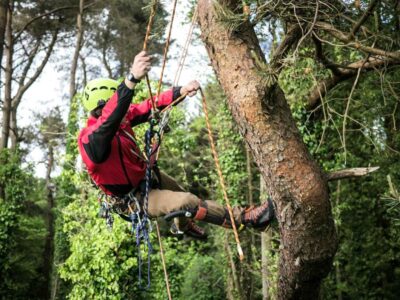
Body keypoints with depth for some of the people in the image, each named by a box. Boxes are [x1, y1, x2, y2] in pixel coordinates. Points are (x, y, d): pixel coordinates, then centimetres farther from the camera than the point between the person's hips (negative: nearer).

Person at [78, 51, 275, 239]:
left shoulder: (123, 118, -12)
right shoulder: (91, 139, -37)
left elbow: (149, 107, -8)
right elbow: (109, 118, -57)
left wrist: (180, 91, -26)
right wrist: (132, 79, -72)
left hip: (144, 177, 9)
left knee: (178, 192, 33)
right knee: (186, 202, -23)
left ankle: (182, 226, 64)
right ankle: (242, 218, -11)